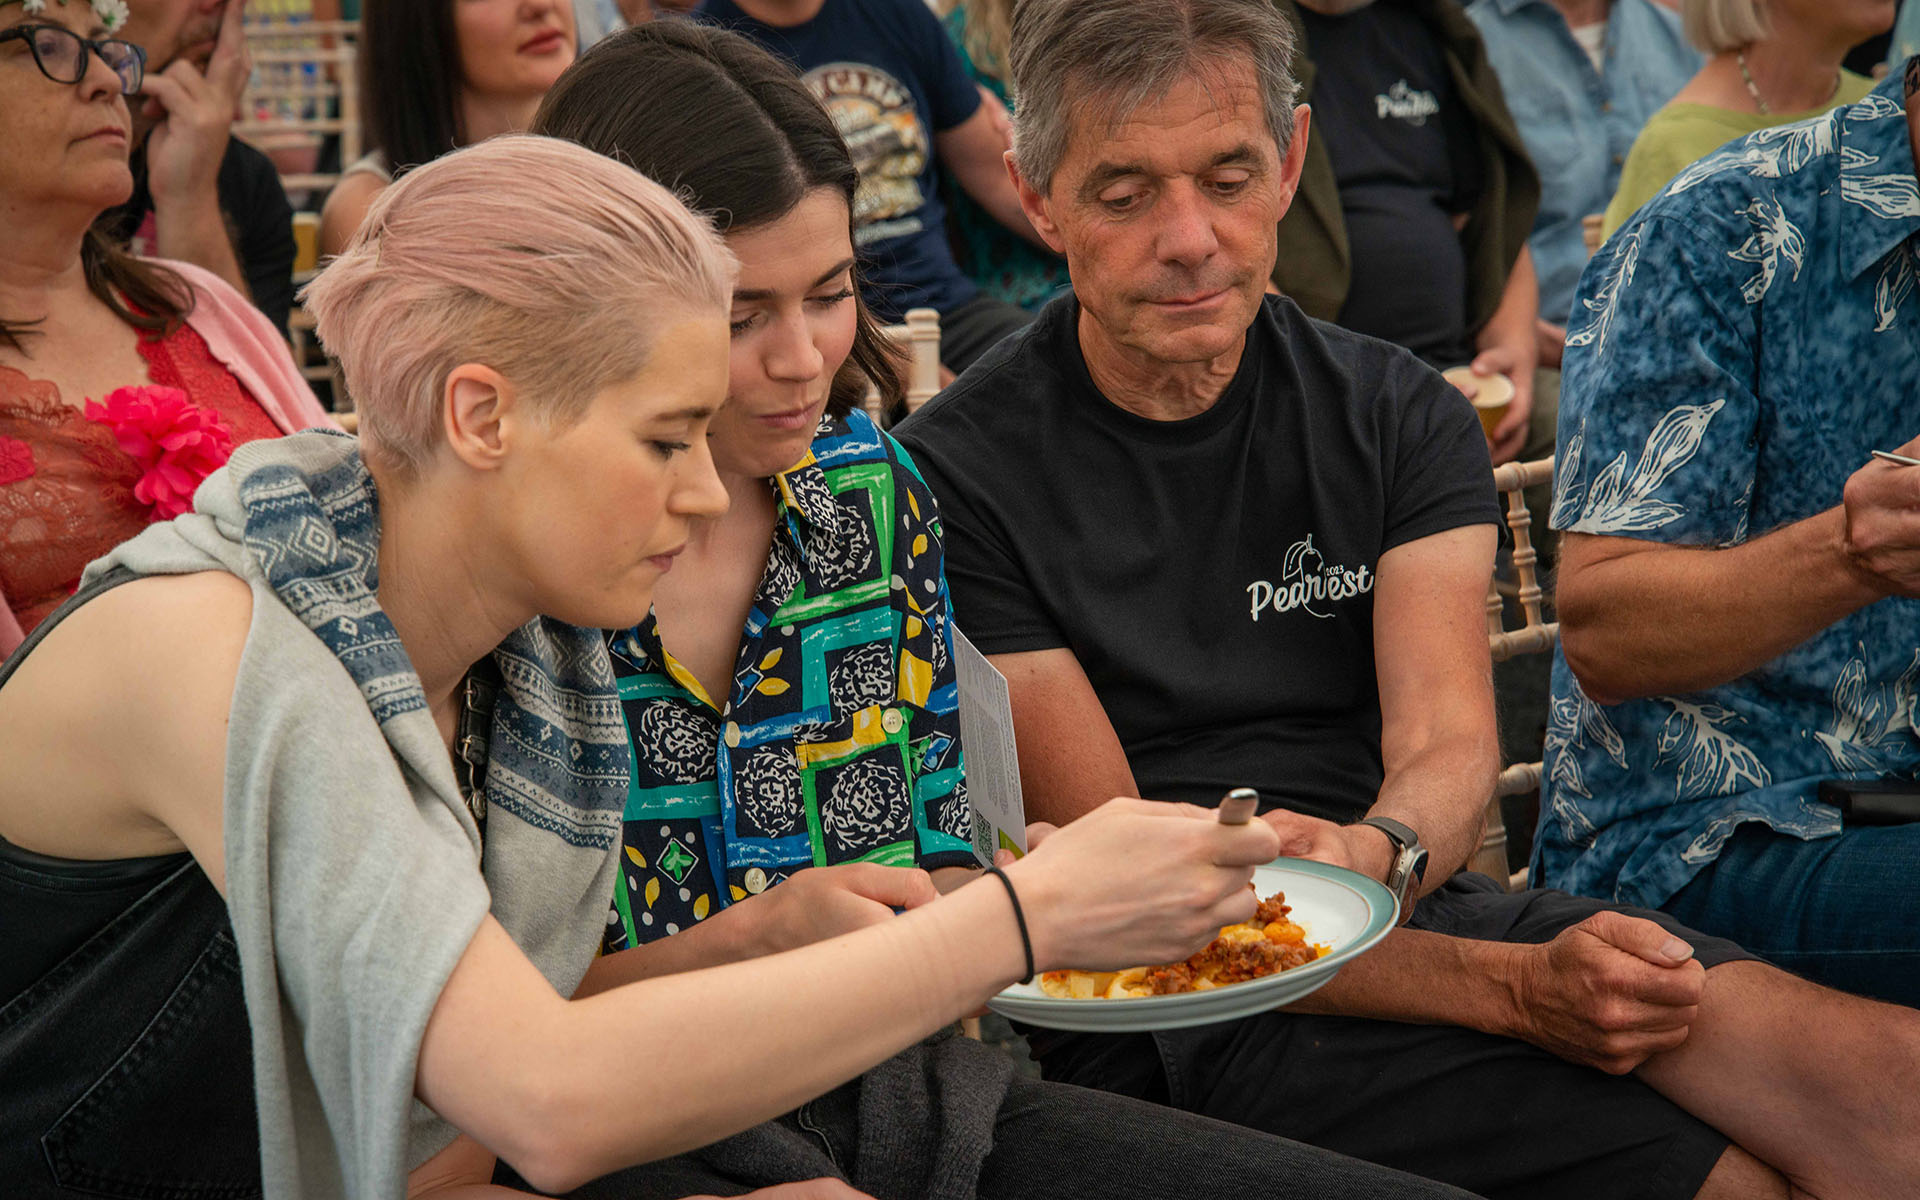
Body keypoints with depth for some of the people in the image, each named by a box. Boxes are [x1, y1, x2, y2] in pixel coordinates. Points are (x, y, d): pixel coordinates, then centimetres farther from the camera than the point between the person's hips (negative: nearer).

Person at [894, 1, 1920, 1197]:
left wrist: (1372, 853, -29)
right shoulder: (962, 477, -7)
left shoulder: (1401, 416, 9)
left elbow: (1450, 744, -3)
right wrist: (1513, 988, -18)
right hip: (1162, 1015, -4)